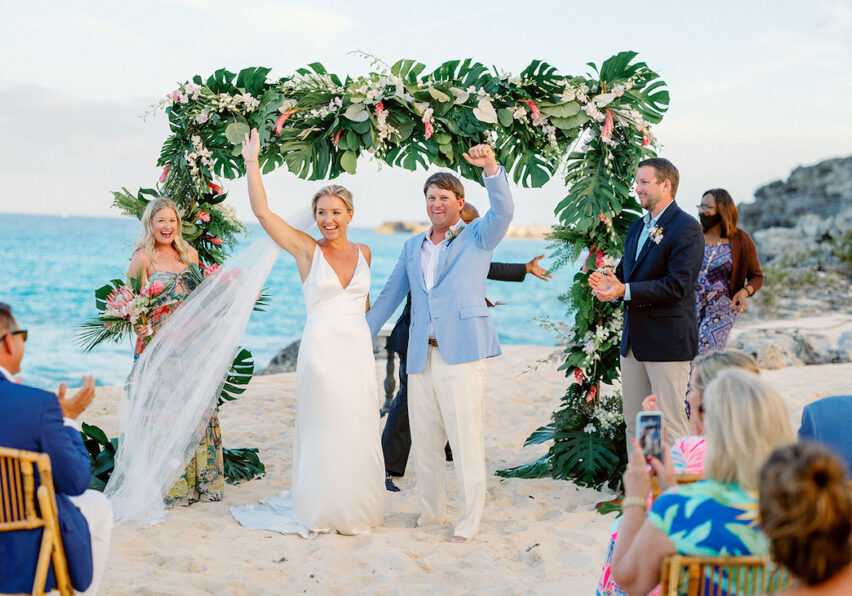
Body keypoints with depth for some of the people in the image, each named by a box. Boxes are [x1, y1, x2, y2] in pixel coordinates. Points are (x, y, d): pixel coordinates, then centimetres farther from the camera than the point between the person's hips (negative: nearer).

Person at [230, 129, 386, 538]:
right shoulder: (307, 250, -2)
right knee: (324, 432, 0)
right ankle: (321, 511, 13)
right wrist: (252, 162, -9)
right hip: (322, 348, -4)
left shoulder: (363, 253, 10)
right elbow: (262, 212, -10)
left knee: (359, 432, 7)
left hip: (359, 350, 4)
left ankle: (356, 508, 21)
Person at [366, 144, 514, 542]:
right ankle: (432, 512, 26)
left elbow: (503, 211, -15)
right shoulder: (413, 247, 19)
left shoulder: (477, 237, 5)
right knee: (424, 441, 11)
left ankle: (468, 523, 3)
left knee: (465, 440, -5)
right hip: (421, 356, 5)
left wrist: (491, 169, -31)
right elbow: (390, 295, 23)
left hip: (462, 354, -5)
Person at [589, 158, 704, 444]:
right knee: (634, 423, 14)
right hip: (634, 341, 9)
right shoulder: (637, 227, 17)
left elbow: (676, 286, -20)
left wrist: (625, 290, -23)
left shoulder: (686, 228, -11)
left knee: (670, 426, -4)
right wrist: (609, 281, -6)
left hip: (667, 342, -8)